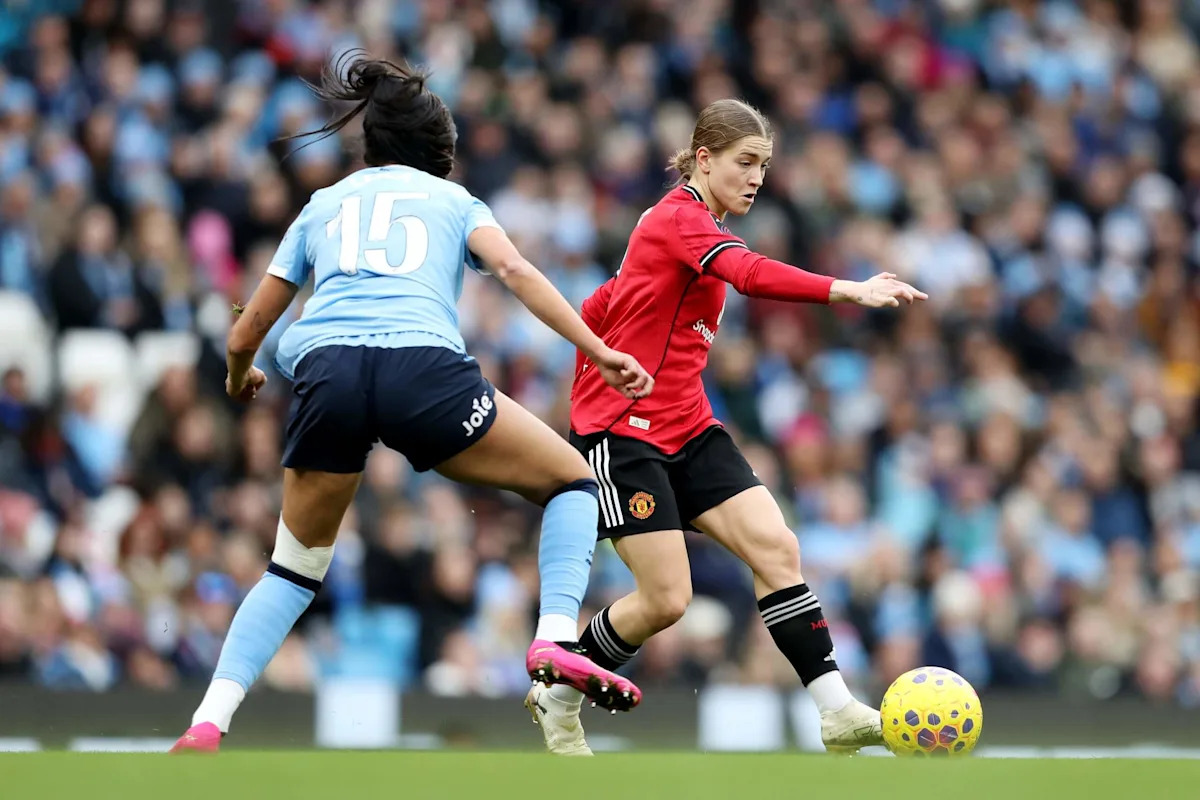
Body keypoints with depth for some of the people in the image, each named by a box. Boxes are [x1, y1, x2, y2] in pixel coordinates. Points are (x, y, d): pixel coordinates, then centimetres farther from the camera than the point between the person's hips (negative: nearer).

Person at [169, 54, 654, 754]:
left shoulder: (322, 206, 31)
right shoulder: (453, 200, 26)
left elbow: (245, 337, 32)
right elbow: (513, 268, 4)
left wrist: (241, 379, 55)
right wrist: (598, 351, -2)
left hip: (325, 371, 2)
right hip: (422, 367, -2)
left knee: (295, 567, 21)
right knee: (573, 481, 17)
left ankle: (206, 727, 4)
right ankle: (556, 639, -7)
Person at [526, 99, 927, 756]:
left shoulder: (692, 225, 16)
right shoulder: (681, 218, -14)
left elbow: (595, 311, 23)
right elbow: (753, 275, -34)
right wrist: (850, 291, -45)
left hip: (686, 430, 9)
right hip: (623, 431, -9)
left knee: (776, 549, -7)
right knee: (666, 598, -11)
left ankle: (835, 709, -11)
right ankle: (556, 697, 13)